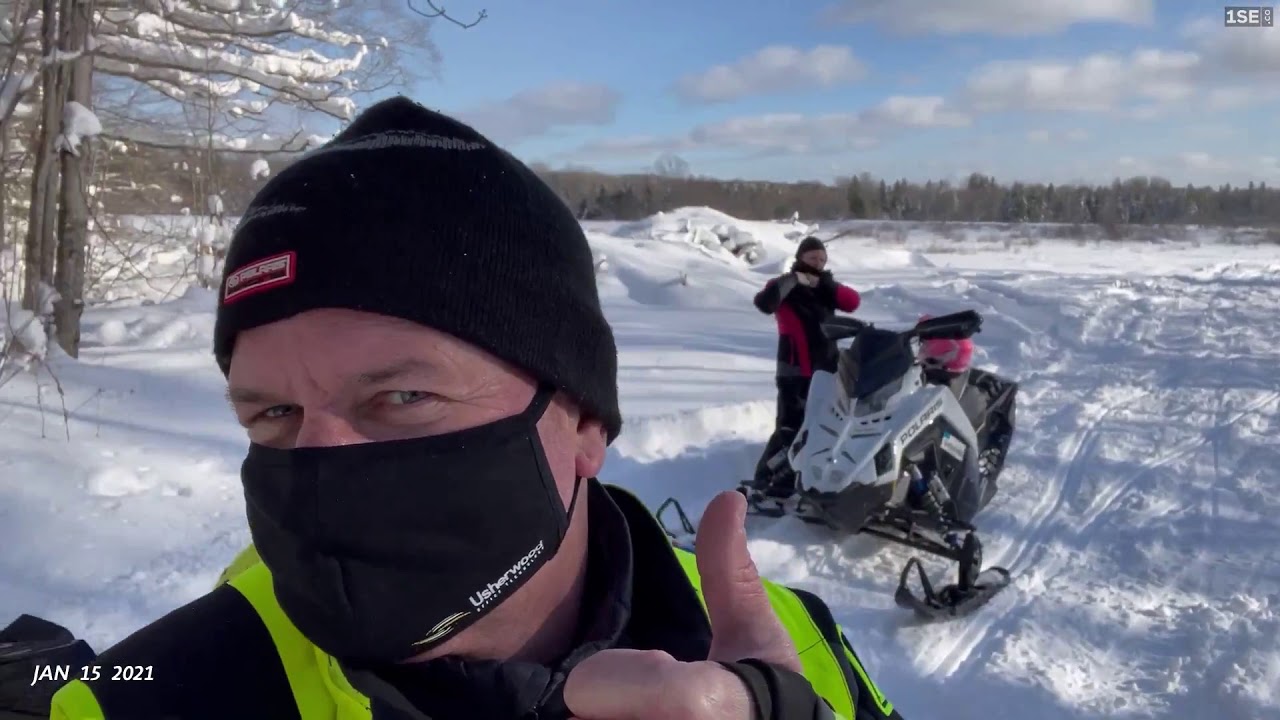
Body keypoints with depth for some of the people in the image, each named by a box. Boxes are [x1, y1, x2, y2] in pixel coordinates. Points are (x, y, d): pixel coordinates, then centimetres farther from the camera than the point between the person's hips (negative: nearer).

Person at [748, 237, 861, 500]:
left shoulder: (825, 287, 12)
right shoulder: (786, 286, -5)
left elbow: (853, 302, -1)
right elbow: (764, 303, -26)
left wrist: (827, 284, -12)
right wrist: (793, 280, -23)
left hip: (827, 369, 7)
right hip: (796, 371, -7)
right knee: (790, 429, -13)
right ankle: (764, 484, -7)